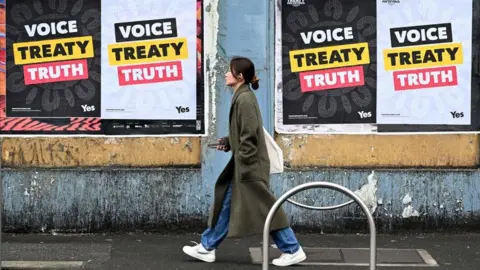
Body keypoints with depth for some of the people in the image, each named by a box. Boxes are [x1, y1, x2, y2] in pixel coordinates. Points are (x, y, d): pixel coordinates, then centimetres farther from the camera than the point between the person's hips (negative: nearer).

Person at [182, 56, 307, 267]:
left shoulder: (245, 99, -19)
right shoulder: (242, 96, 11)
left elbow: (250, 136, -21)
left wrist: (244, 169, -20)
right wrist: (227, 142, 8)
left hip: (250, 166, -10)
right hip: (244, 163, 10)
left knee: (265, 208, -2)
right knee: (226, 204, 12)